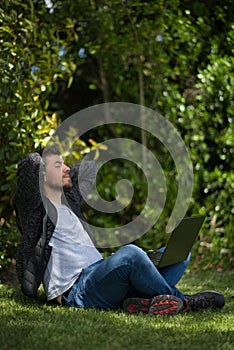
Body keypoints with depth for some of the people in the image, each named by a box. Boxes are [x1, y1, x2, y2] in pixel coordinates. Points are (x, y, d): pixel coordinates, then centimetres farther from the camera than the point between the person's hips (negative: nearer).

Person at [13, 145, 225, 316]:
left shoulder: (69, 200, 24)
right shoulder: (36, 209, -1)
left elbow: (90, 168, 40)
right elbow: (32, 163, -15)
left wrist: (64, 175, 27)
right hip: (76, 293, -9)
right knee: (129, 254, -36)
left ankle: (143, 301, -24)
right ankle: (183, 302, -14)